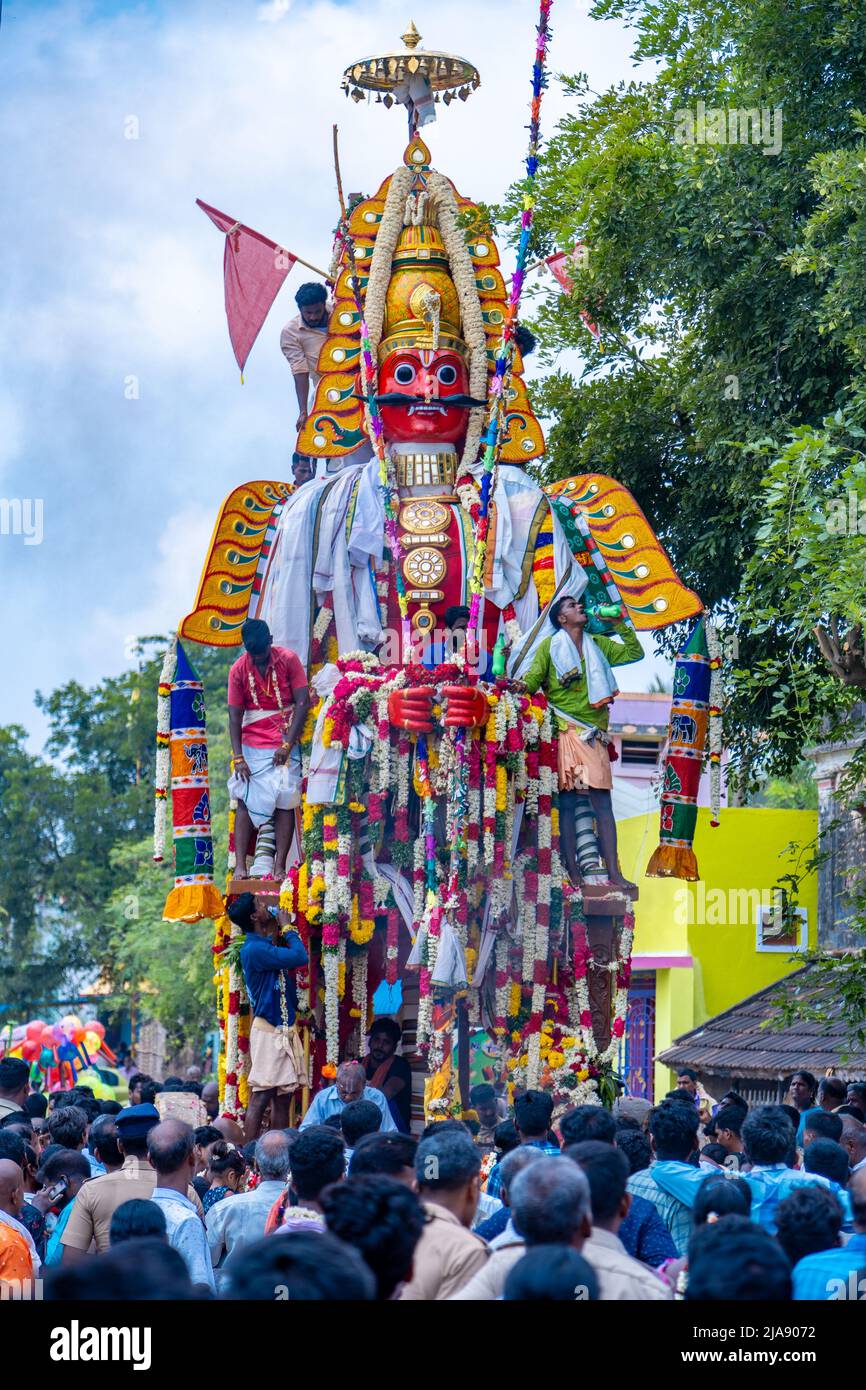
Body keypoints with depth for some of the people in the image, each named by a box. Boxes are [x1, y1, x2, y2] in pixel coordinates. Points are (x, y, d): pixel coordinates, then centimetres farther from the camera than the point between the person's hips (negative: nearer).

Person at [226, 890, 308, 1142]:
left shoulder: (266, 946, 13)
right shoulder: (253, 949, -16)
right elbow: (300, 957, -19)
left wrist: (276, 934, 12)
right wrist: (288, 930, -2)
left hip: (285, 1030, 9)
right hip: (268, 1029, -9)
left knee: (282, 1097, 8)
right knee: (261, 1097, -11)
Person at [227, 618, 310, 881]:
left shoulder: (288, 659, -6)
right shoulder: (239, 670, -2)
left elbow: (302, 703, -8)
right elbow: (235, 716, -3)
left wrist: (287, 745, -14)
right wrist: (238, 757, -12)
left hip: (284, 744, -1)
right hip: (252, 745, 1)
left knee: (284, 803, -5)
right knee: (245, 802, -6)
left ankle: (280, 868, -5)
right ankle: (240, 866, -8)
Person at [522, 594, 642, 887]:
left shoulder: (598, 645, 18)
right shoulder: (550, 646, 7)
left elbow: (634, 653, 24)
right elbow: (533, 679, 0)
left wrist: (620, 624, 14)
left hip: (593, 735, 3)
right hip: (564, 731, -3)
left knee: (603, 802, -3)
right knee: (567, 802, -3)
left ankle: (614, 873, -6)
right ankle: (573, 872, -1)